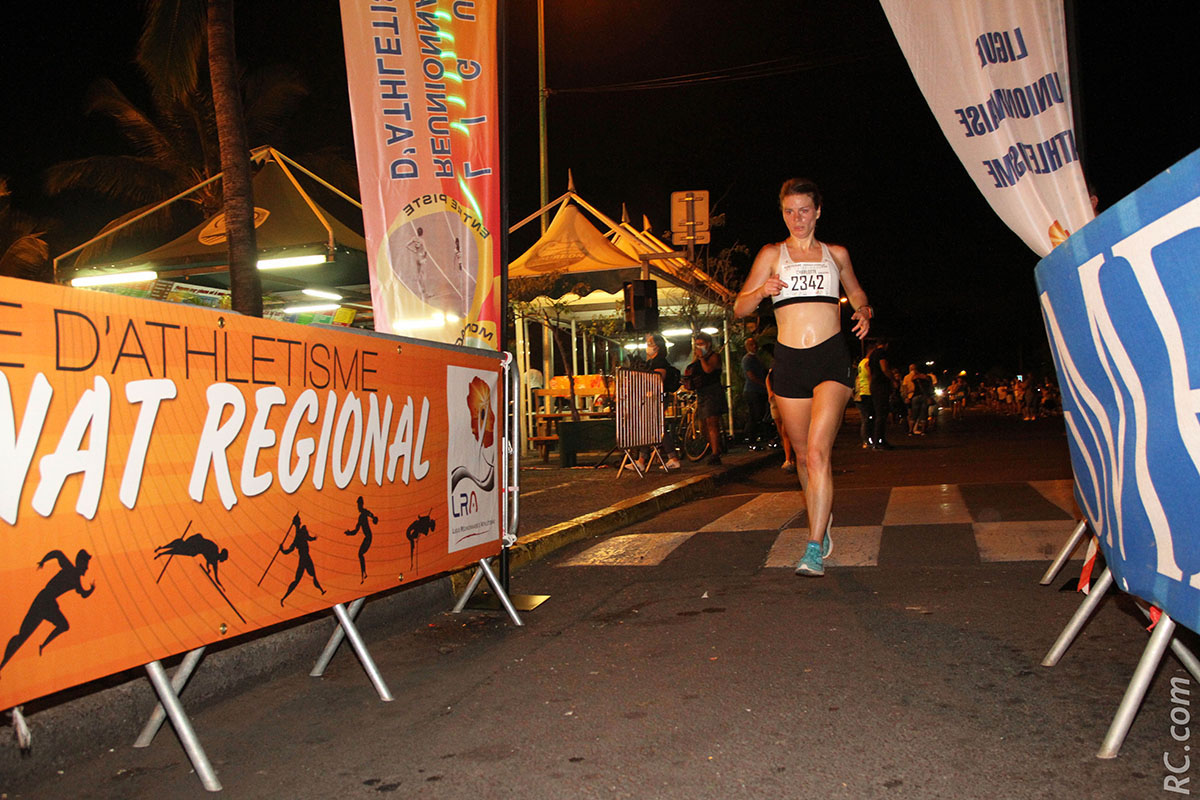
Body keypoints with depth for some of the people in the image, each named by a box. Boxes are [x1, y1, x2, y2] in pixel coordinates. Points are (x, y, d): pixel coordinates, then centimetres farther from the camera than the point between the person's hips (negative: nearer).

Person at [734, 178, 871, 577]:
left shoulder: (836, 254, 13)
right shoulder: (772, 254, 10)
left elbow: (856, 293, 27)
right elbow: (739, 308, 6)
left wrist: (864, 312, 4)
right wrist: (762, 291, -16)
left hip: (832, 357, -1)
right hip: (789, 361, 2)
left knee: (818, 450, -16)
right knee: (803, 455, 10)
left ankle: (815, 549, -16)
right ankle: (823, 527, 32)